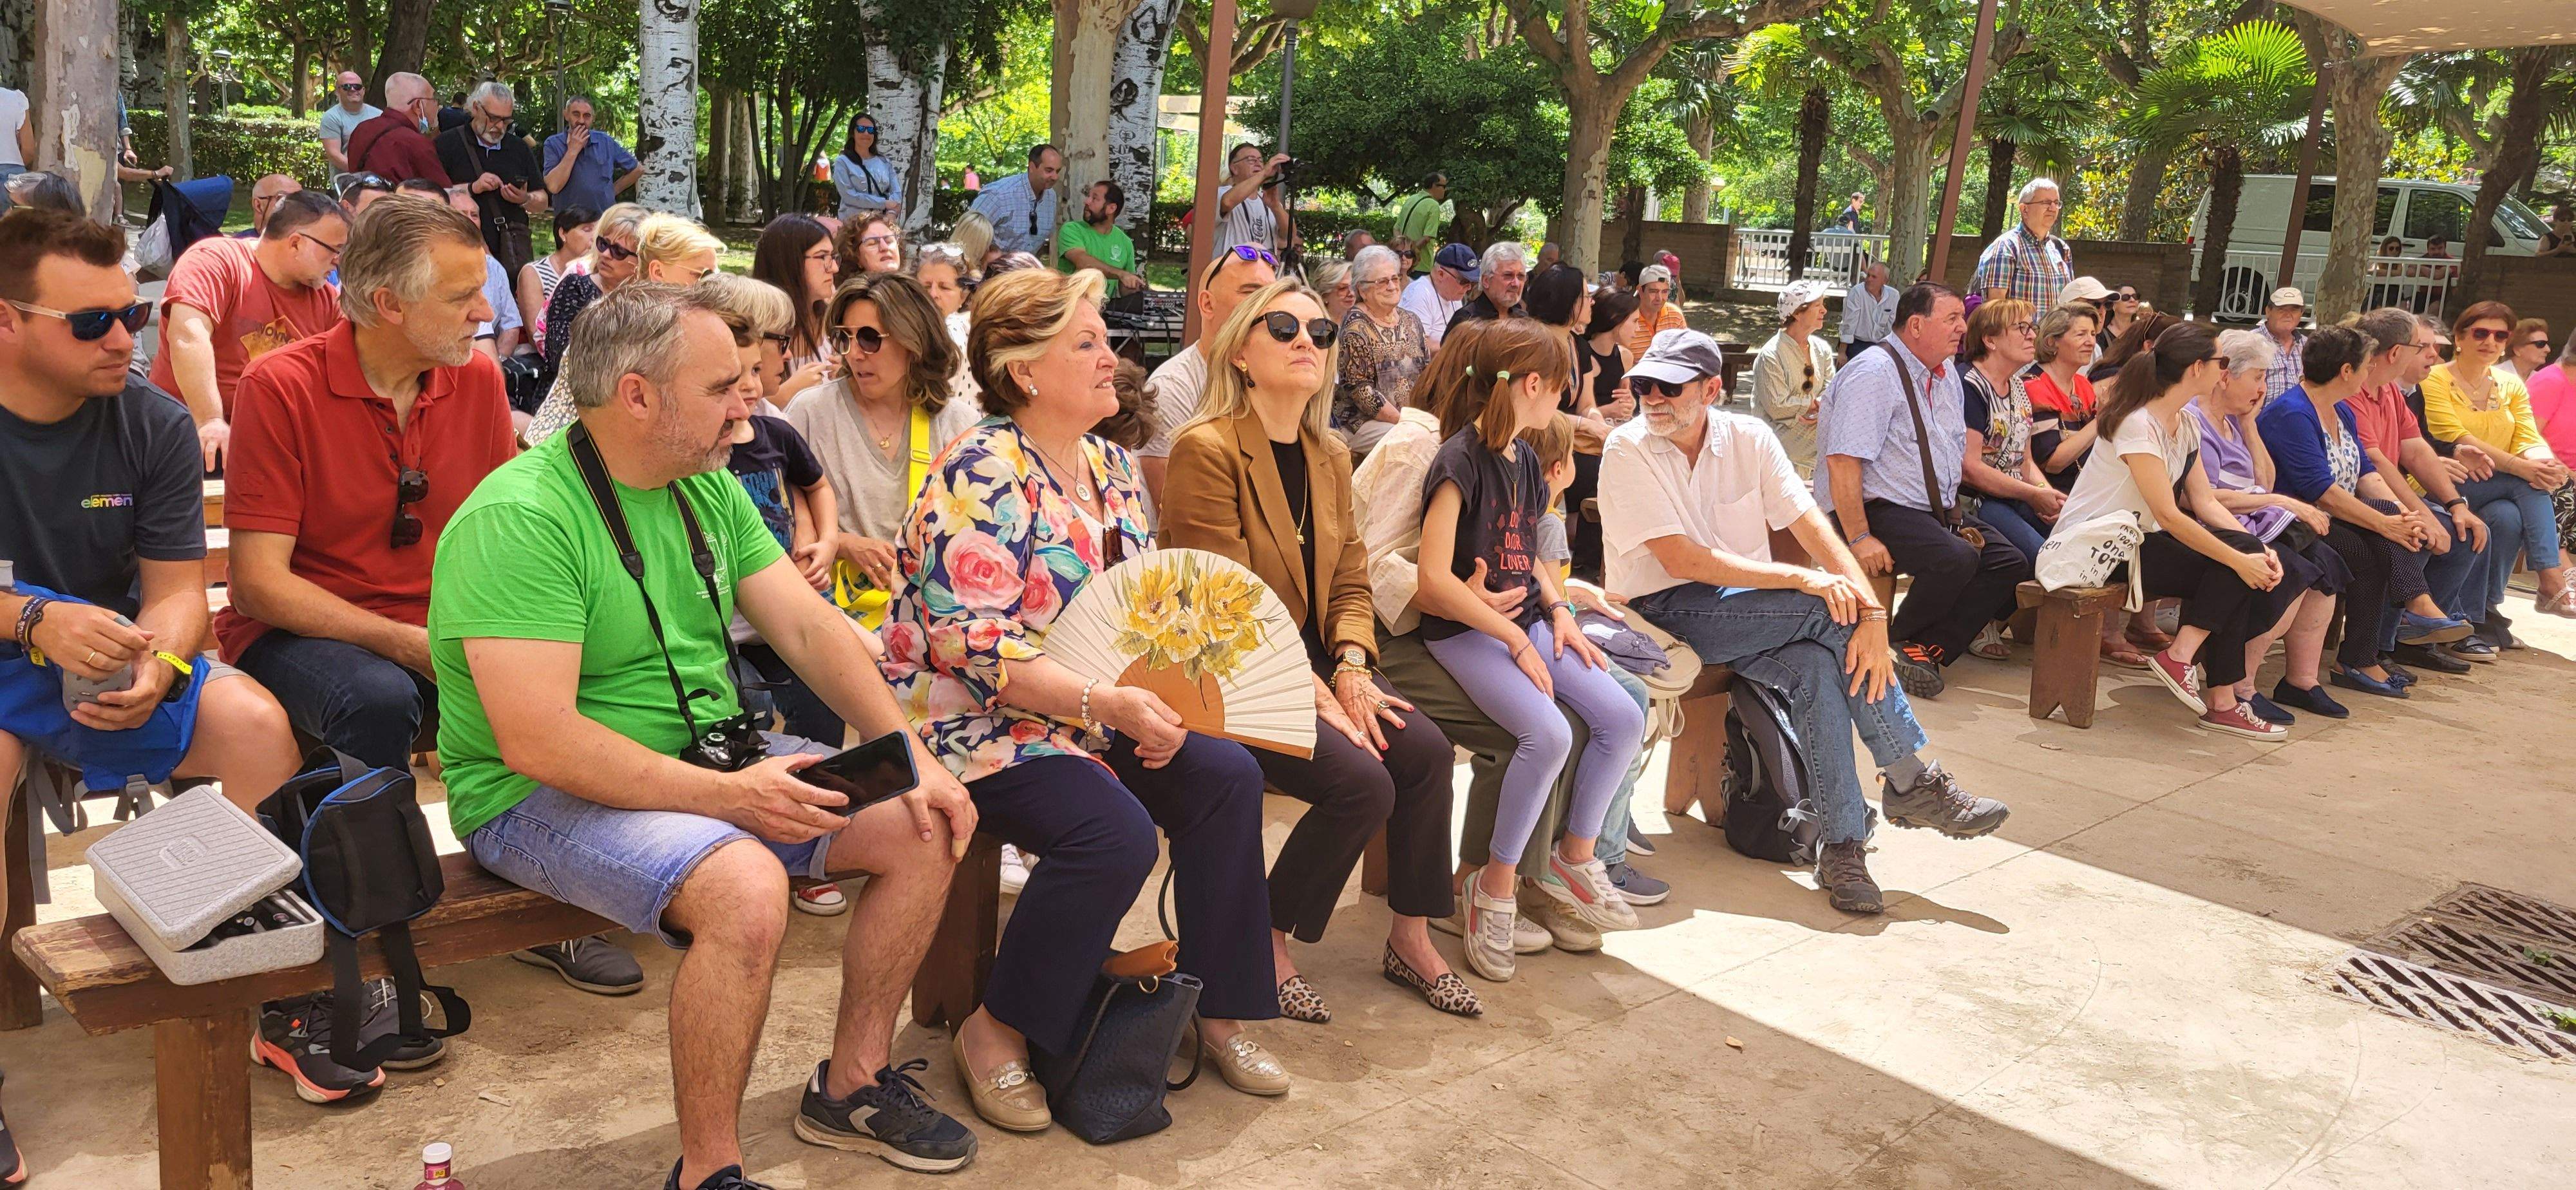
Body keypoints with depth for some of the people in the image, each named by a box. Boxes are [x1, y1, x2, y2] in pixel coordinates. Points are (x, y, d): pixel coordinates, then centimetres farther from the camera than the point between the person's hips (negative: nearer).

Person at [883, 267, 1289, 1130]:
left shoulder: (1109, 464, 9)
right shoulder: (984, 474, -17)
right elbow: (970, 641, -25)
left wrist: (1156, 701, -4)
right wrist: (1106, 701, -29)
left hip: (1093, 712, 8)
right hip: (975, 722, -8)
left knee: (1228, 776, -10)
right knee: (1116, 833, -29)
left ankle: (1219, 1012, 3)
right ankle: (995, 1033, -8)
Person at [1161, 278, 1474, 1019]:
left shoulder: (1329, 458, 11)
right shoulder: (1207, 450, -13)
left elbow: (1349, 581, 11)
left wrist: (1351, 670, -8)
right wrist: (1317, 695, -19)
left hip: (1314, 663, 7)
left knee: (1426, 749, -14)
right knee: (1362, 782, -24)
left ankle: (1411, 939, 4)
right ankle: (1266, 946, -3)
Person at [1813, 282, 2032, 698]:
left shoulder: (1946, 375, 14)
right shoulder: (1874, 374, -15)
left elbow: (1956, 451, 24)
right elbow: (1842, 462, -23)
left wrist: (1955, 517, 10)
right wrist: (1860, 539, -28)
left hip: (1934, 511, 10)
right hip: (1877, 510, -10)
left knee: (2011, 563, -5)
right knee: (1956, 558, -31)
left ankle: (1926, 649, -12)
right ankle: (1889, 645, -11)